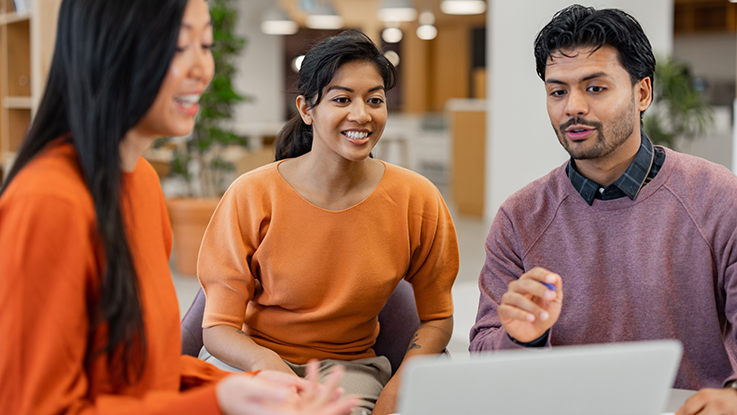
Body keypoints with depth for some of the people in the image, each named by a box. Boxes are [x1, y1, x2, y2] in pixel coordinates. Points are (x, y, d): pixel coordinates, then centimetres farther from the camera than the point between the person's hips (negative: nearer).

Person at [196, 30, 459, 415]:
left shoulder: (417, 200, -7)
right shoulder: (253, 195, -13)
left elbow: (437, 318, 5)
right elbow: (219, 328, -10)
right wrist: (266, 363, -32)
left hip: (347, 366, 1)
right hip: (248, 361, -1)